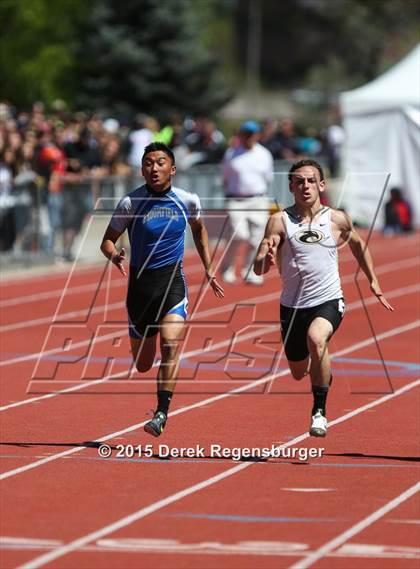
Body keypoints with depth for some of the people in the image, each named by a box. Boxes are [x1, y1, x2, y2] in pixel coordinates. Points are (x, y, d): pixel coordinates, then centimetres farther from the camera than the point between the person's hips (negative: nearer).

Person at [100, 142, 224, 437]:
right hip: (140, 282, 0)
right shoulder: (130, 203, -8)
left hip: (173, 281, 0)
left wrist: (209, 269, 17)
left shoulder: (188, 201, -2)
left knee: (171, 343, -26)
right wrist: (114, 255, -23)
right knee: (142, 364, 10)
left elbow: (199, 230, 19)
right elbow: (108, 240, 0)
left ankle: (162, 413, -22)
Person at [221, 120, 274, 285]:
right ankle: (227, 268, 3)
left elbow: (268, 178, 15)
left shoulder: (264, 154, 7)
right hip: (236, 200, -2)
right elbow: (226, 177, 12)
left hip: (258, 201, 2)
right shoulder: (231, 154, 3)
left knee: (256, 238, -1)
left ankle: (250, 273, 13)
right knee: (239, 234, -17)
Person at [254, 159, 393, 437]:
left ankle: (320, 411, -24)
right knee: (299, 373, 16)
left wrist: (373, 281, 19)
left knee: (316, 338, -35)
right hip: (292, 306, 2)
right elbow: (259, 269, -10)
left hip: (328, 301, -2)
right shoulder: (279, 221, -5)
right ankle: (323, 371, 56)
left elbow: (359, 244, 21)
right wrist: (267, 256, -32)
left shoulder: (337, 220, -1)